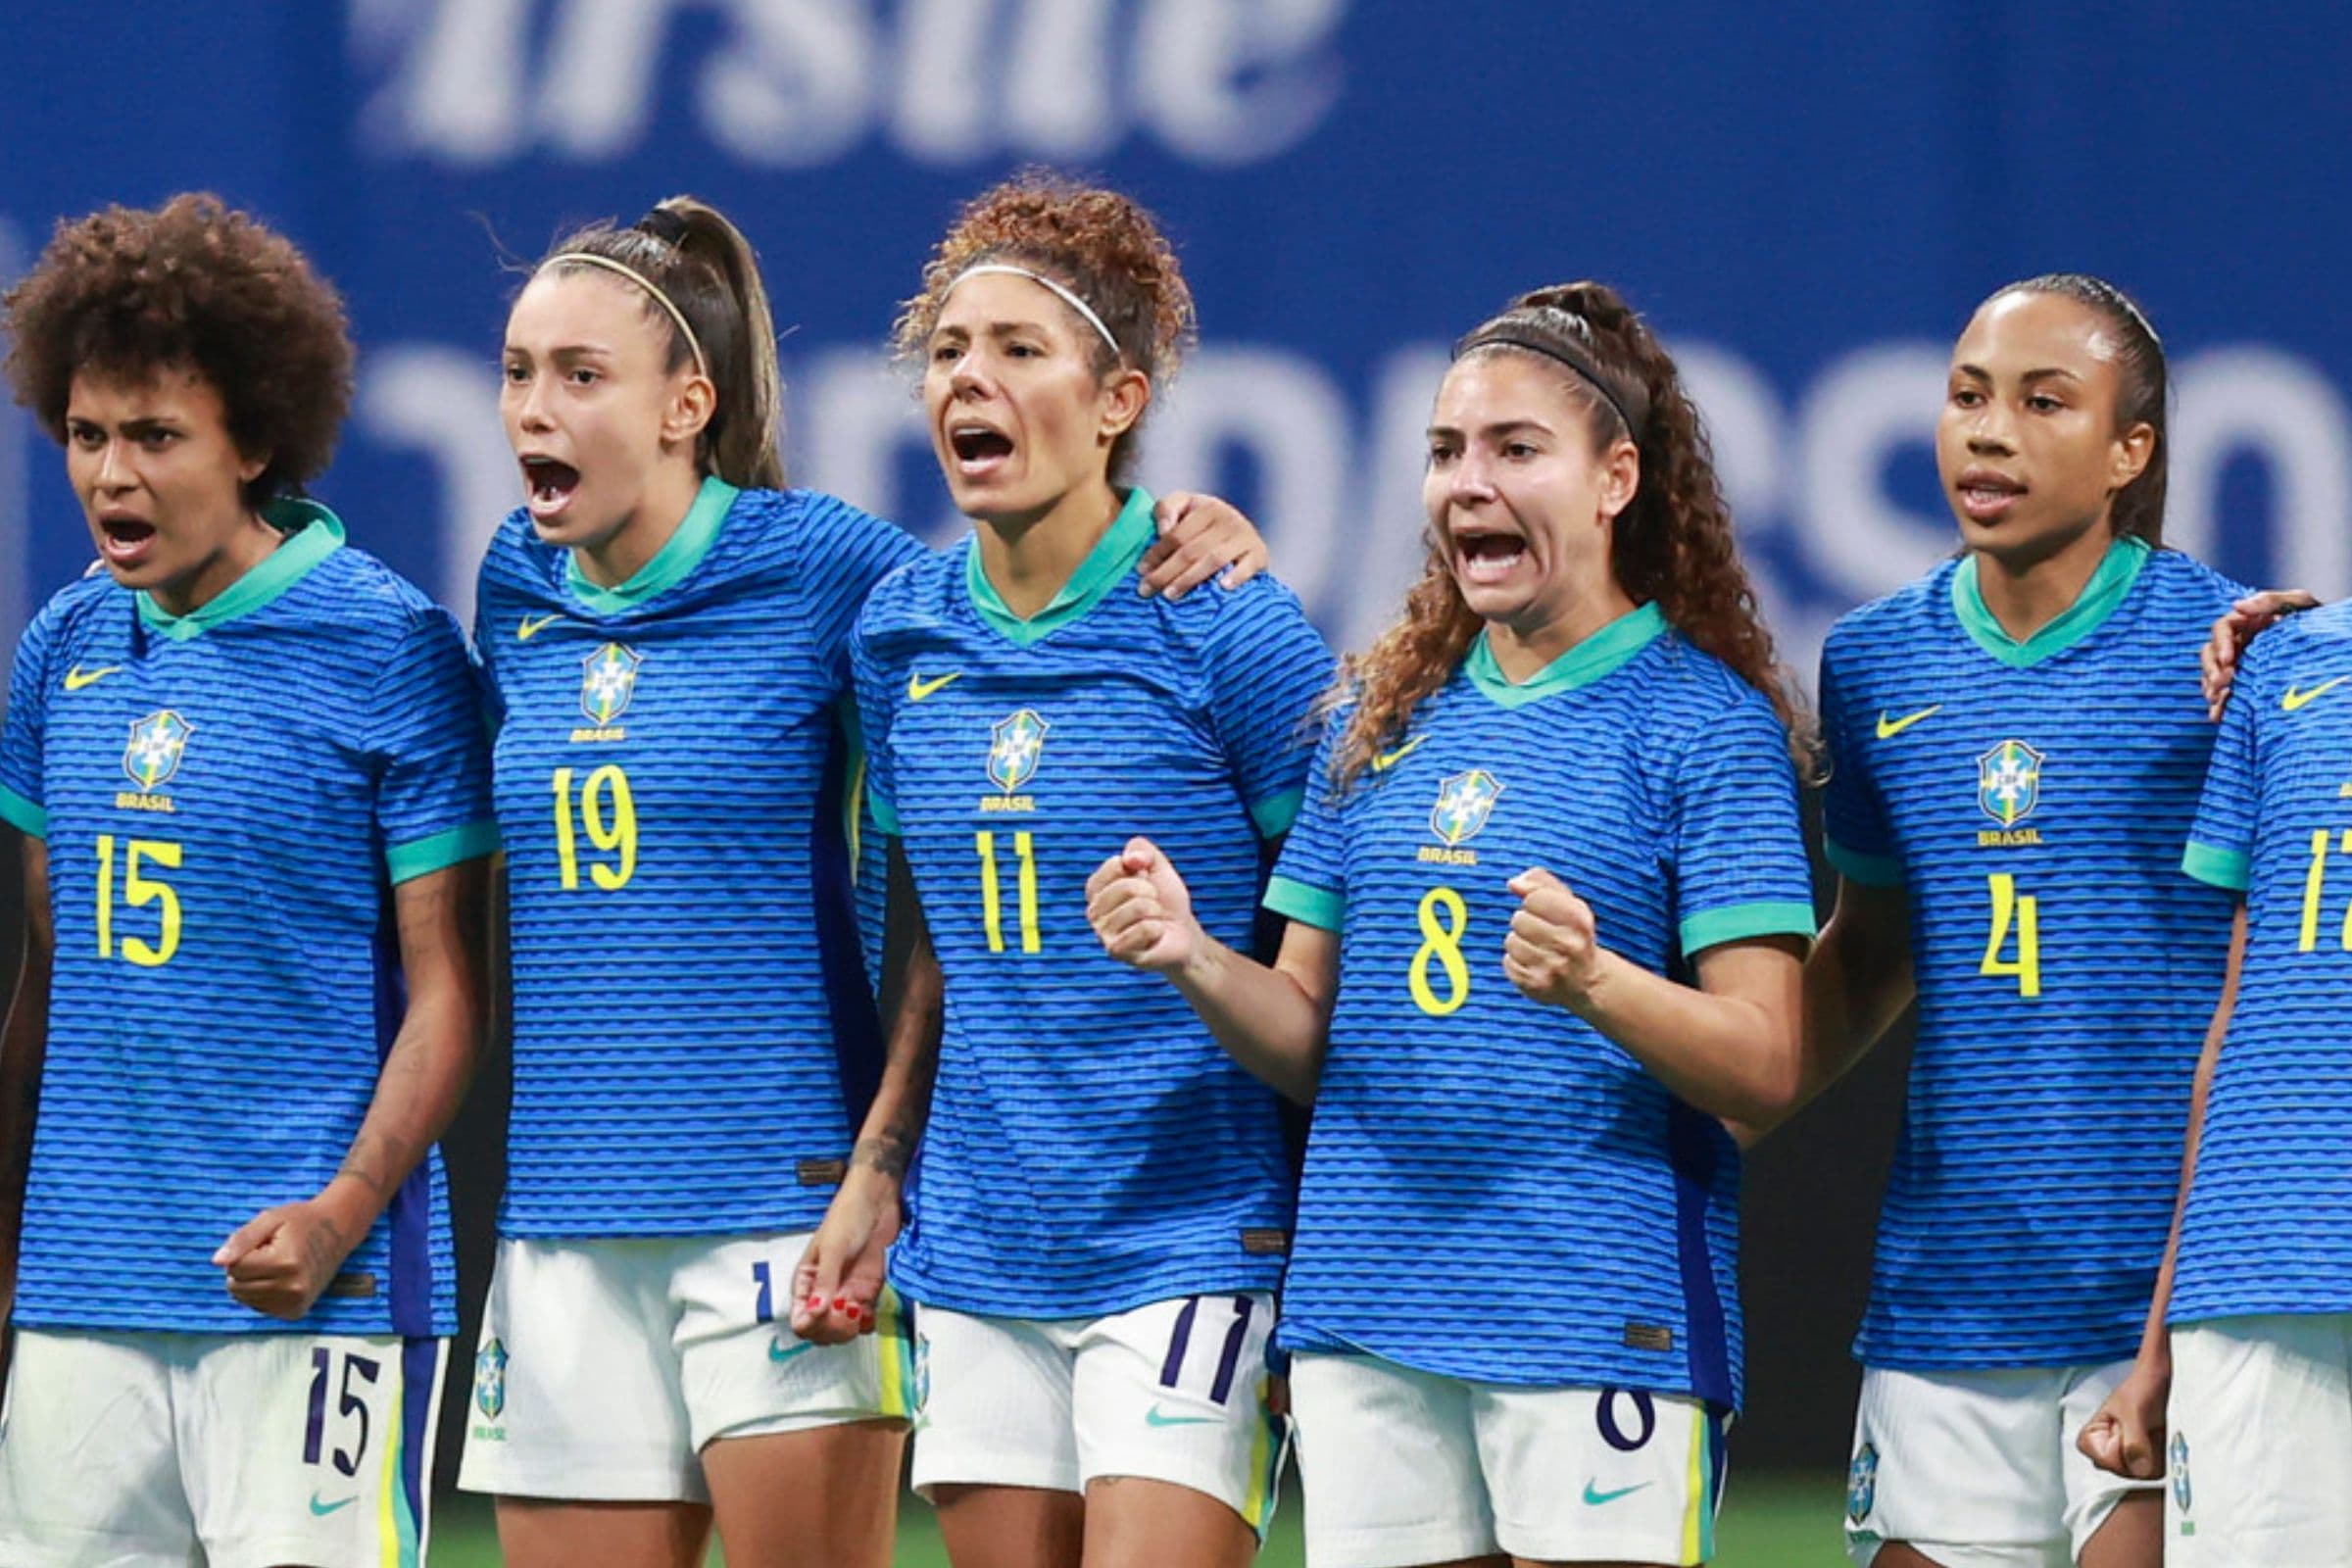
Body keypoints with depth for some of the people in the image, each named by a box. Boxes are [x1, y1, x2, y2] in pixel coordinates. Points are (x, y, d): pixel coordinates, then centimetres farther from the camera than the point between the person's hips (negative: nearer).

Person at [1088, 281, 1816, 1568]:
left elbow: (1764, 1066, -9)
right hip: (1367, 1316, 5)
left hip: (1602, 1319, -5)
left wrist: (1596, 984, -26)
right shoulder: (1384, 718, 14)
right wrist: (1195, 960, -4)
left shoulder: (1706, 722, -4)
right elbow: (1312, 1039, 15)